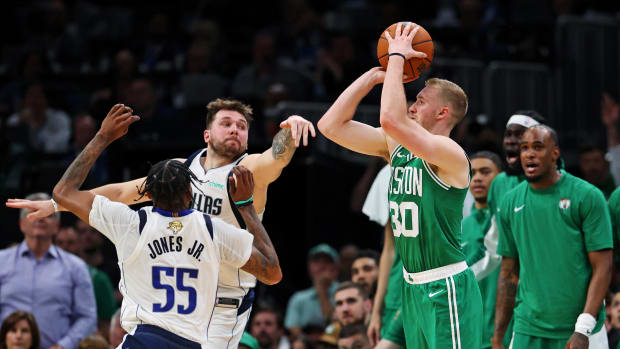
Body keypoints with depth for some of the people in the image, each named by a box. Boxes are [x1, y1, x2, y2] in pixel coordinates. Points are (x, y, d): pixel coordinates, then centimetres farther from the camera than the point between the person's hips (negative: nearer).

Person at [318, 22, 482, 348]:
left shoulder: (450, 153, -15)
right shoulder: (396, 147, 9)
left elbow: (391, 120, -31)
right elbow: (331, 125, 6)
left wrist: (397, 57, -19)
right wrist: (376, 74, 3)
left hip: (446, 289, -9)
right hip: (413, 287, 9)